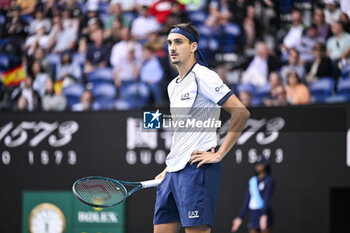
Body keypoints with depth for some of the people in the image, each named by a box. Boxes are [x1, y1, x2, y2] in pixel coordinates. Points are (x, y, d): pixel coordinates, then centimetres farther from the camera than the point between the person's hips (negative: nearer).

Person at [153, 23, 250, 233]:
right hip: (173, 172, 9)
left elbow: (242, 113, -15)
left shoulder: (202, 76, -7)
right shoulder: (173, 86, 20)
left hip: (197, 168, -9)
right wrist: (170, 168, 19)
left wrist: (218, 154, -15)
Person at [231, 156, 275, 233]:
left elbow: (267, 198, -16)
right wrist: (240, 217, 16)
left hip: (264, 213, -6)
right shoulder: (252, 180, 15)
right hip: (253, 215, 6)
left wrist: (264, 215, -29)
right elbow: (247, 200, 18)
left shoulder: (269, 181, -3)